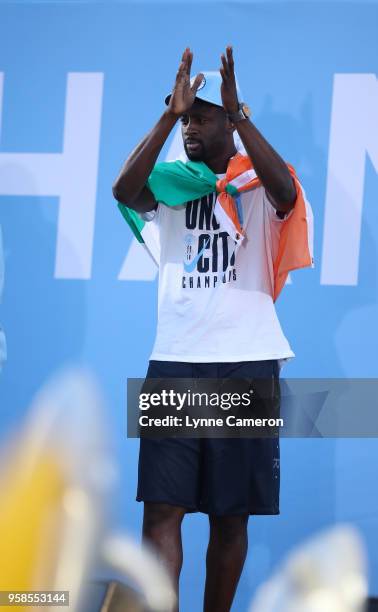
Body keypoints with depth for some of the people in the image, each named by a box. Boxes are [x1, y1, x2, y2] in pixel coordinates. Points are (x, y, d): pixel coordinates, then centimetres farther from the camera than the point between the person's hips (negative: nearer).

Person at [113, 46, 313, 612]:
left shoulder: (257, 185, 4)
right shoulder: (168, 184, 9)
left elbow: (286, 191, -20)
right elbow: (123, 189, -12)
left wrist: (238, 115, -25)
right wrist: (169, 114, -19)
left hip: (247, 362, -1)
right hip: (174, 361, 1)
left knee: (231, 516, 5)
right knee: (162, 508, -9)